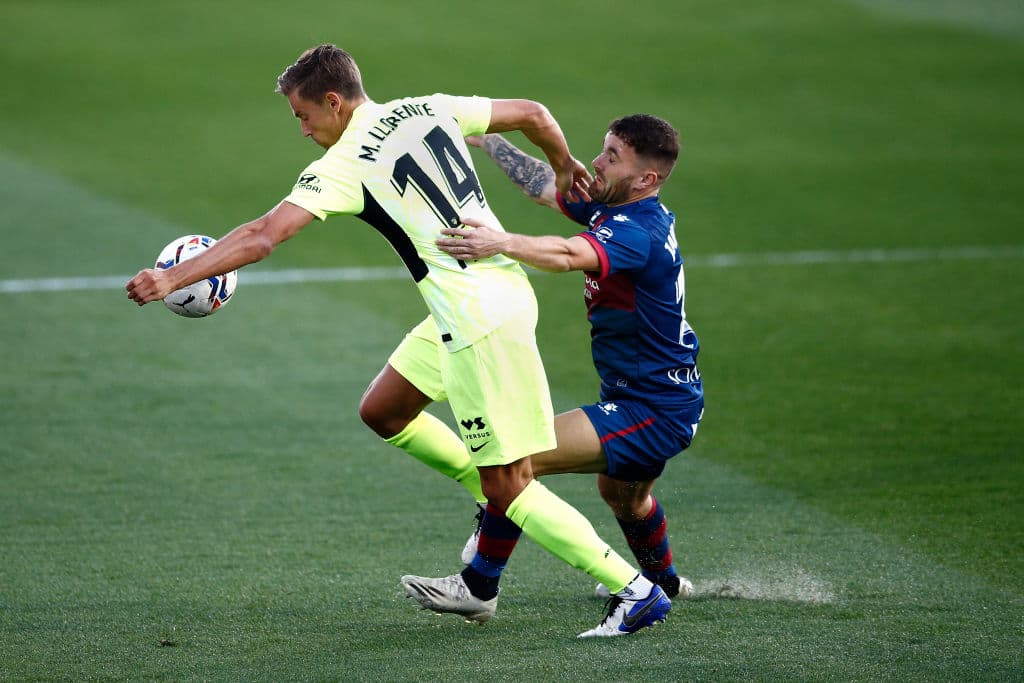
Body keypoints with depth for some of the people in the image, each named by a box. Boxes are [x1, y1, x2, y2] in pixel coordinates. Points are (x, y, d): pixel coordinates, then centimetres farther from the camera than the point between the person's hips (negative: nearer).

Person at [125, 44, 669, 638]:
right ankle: (479, 588, 26)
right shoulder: (431, 109, 9)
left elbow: (262, 237, -17)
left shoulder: (345, 165, -10)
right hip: (507, 290, 9)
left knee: (509, 489, -3)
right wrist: (565, 166, 36)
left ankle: (638, 594, -1)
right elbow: (534, 114, 17)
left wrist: (171, 279, -14)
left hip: (479, 323, -9)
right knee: (385, 411, 19)